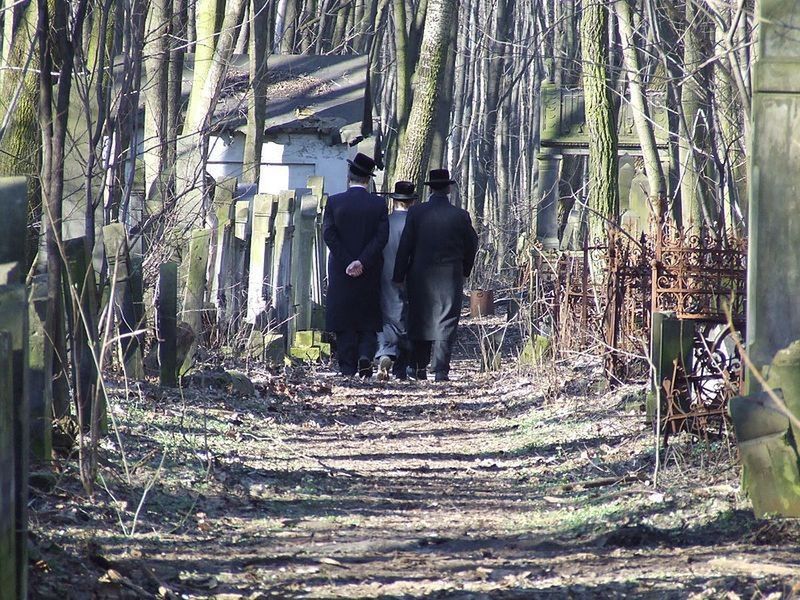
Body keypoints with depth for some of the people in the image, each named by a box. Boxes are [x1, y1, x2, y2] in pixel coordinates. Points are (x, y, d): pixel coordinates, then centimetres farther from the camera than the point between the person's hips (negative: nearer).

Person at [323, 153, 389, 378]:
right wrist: (361, 262, -14)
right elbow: (381, 237, -10)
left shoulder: (334, 202, -3)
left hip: (340, 273, 0)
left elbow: (329, 234, -9)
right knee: (369, 319, 11)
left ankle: (348, 368, 4)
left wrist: (347, 263, -10)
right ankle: (366, 354, -10)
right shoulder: (378, 204, -3)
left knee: (344, 324, 6)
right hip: (370, 273, 0)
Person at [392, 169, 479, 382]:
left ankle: (420, 367, 14)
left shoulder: (416, 213, -4)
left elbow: (404, 246, -4)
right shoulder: (460, 216, -3)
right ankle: (441, 370, -6)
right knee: (446, 322, 0)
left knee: (420, 320, 12)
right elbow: (471, 246, 5)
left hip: (420, 276, 1)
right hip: (450, 277, -1)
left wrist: (399, 276, 1)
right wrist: (464, 271, 21)